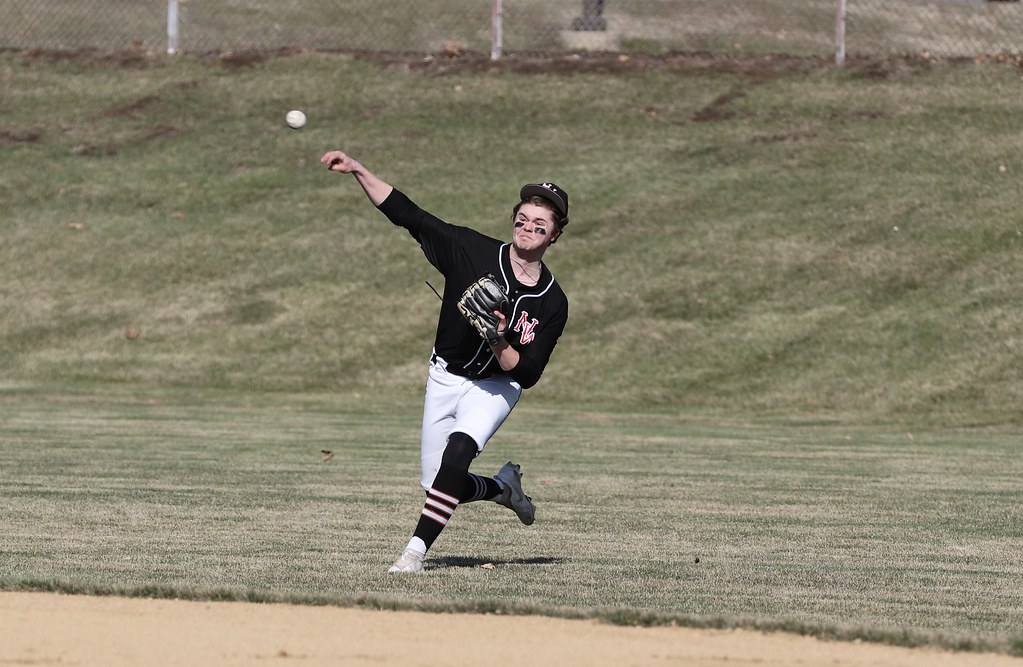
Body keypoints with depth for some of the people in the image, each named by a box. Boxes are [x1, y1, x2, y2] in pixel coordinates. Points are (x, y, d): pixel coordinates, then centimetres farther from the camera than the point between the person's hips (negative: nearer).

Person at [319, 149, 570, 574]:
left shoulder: (552, 303, -14)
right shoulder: (473, 251, -12)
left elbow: (528, 375, -15)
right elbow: (405, 213, -13)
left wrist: (499, 343, -34)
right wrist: (358, 171, -22)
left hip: (495, 387, -3)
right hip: (444, 378, 3)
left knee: (458, 449, -32)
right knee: (438, 487, 4)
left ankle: (416, 550, -30)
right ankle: (502, 487, 36)